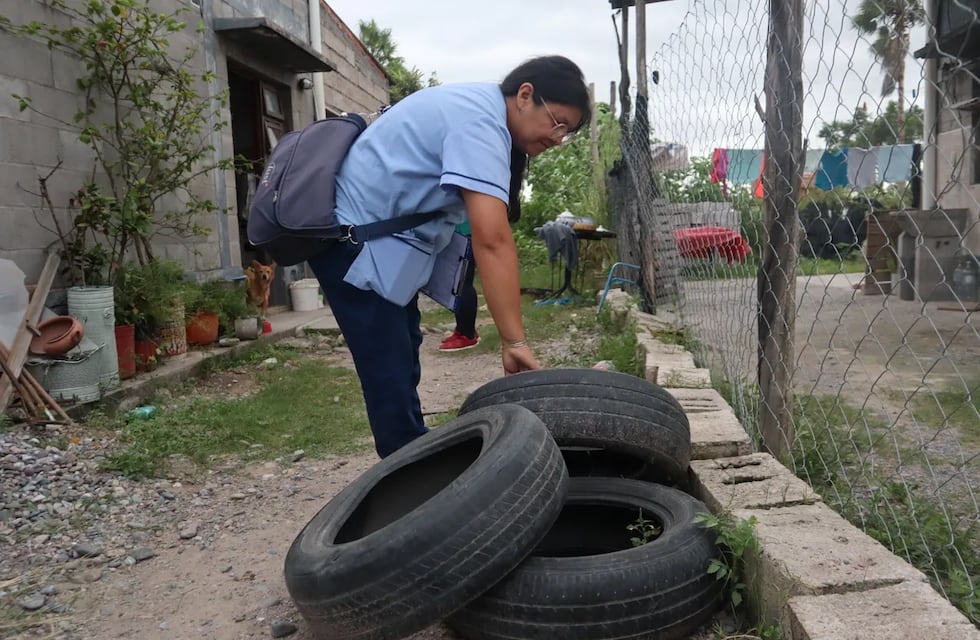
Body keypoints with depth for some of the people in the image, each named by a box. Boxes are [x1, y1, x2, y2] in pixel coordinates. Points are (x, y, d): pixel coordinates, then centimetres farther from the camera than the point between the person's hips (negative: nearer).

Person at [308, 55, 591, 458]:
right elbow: (492, 241, -33)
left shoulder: (479, 106, 9)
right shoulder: (480, 123, -23)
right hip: (352, 240, -11)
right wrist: (514, 341, -35)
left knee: (403, 373, 17)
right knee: (391, 382, -11)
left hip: (381, 239, 11)